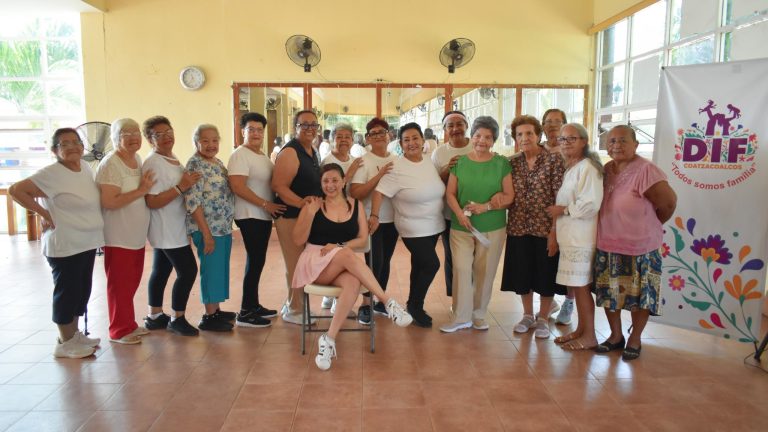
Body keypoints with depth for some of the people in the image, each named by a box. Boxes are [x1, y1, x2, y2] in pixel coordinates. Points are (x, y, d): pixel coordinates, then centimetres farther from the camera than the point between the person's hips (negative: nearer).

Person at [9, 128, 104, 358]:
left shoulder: (86, 168, 6)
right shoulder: (51, 174, -16)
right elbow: (15, 190, -17)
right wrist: (45, 214, -17)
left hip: (87, 243, 8)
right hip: (64, 246, -7)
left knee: (82, 290, 16)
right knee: (67, 291, 3)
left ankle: (74, 334, 32)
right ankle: (65, 343, 18)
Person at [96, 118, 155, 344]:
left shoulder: (137, 159, 9)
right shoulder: (110, 164, -16)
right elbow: (109, 202, -25)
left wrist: (145, 188, 5)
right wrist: (141, 191, -23)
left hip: (136, 236, 8)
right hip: (118, 238, -8)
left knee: (131, 283, 16)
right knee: (120, 285, 3)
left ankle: (129, 325, 29)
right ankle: (119, 331, 16)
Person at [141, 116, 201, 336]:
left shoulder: (172, 158, 12)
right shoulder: (153, 163, -18)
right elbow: (152, 202, -24)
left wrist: (188, 183, 9)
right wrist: (181, 187, -25)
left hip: (172, 229, 10)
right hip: (167, 230, -10)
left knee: (161, 271, 16)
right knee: (188, 271, -6)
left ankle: (154, 316, 27)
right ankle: (177, 319, 7)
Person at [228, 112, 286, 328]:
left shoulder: (263, 156, 15)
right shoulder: (240, 155, -11)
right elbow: (238, 186, -21)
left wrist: (271, 207, 10)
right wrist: (265, 204, -20)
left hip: (263, 216, 9)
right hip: (250, 217, -9)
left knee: (258, 261, 14)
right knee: (255, 262, -6)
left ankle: (254, 305, 25)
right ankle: (245, 313, 2)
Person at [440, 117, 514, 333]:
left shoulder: (502, 164, 1)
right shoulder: (460, 162, 4)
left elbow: (509, 196, -2)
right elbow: (450, 193, 3)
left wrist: (486, 206, -17)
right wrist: (459, 214, -14)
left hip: (492, 228, 0)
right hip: (461, 227, 1)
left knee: (485, 272, 7)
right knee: (461, 269, -2)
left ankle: (479, 314, 25)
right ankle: (461, 317, 11)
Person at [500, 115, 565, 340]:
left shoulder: (554, 160, -8)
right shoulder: (512, 163, 4)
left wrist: (554, 232, -14)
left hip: (545, 229, -3)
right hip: (518, 228, 4)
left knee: (545, 275, 7)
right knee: (522, 273, 12)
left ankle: (543, 319, 26)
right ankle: (527, 315, 32)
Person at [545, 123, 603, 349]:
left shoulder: (587, 167, -14)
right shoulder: (570, 168, 16)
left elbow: (591, 204, -21)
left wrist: (563, 210, -13)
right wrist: (558, 210, 12)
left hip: (581, 237, -9)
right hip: (569, 236, 9)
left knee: (580, 285, -2)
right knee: (574, 285, 14)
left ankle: (589, 336, 9)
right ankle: (580, 329, 25)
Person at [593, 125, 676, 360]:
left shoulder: (645, 170, -18)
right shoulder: (607, 170, 3)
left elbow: (668, 202, -14)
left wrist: (648, 226, 0)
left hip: (639, 248, -6)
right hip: (607, 246, 6)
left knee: (639, 296, 10)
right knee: (608, 293, 14)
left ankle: (634, 340, 28)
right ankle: (615, 336, 32)